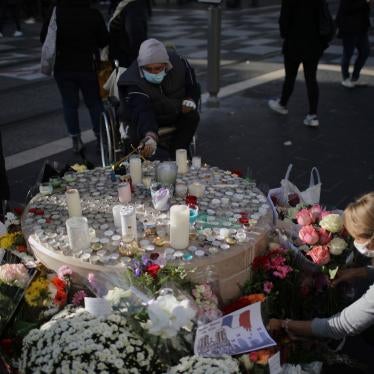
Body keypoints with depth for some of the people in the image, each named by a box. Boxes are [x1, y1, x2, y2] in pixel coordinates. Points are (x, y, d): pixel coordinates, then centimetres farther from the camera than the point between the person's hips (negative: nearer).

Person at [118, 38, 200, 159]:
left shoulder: (179, 64, -19)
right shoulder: (134, 83, -33)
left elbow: (193, 86, 2)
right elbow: (142, 112, -50)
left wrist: (190, 100, -19)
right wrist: (150, 136, -68)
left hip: (177, 113, 4)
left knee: (192, 116, -23)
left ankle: (176, 155, -16)